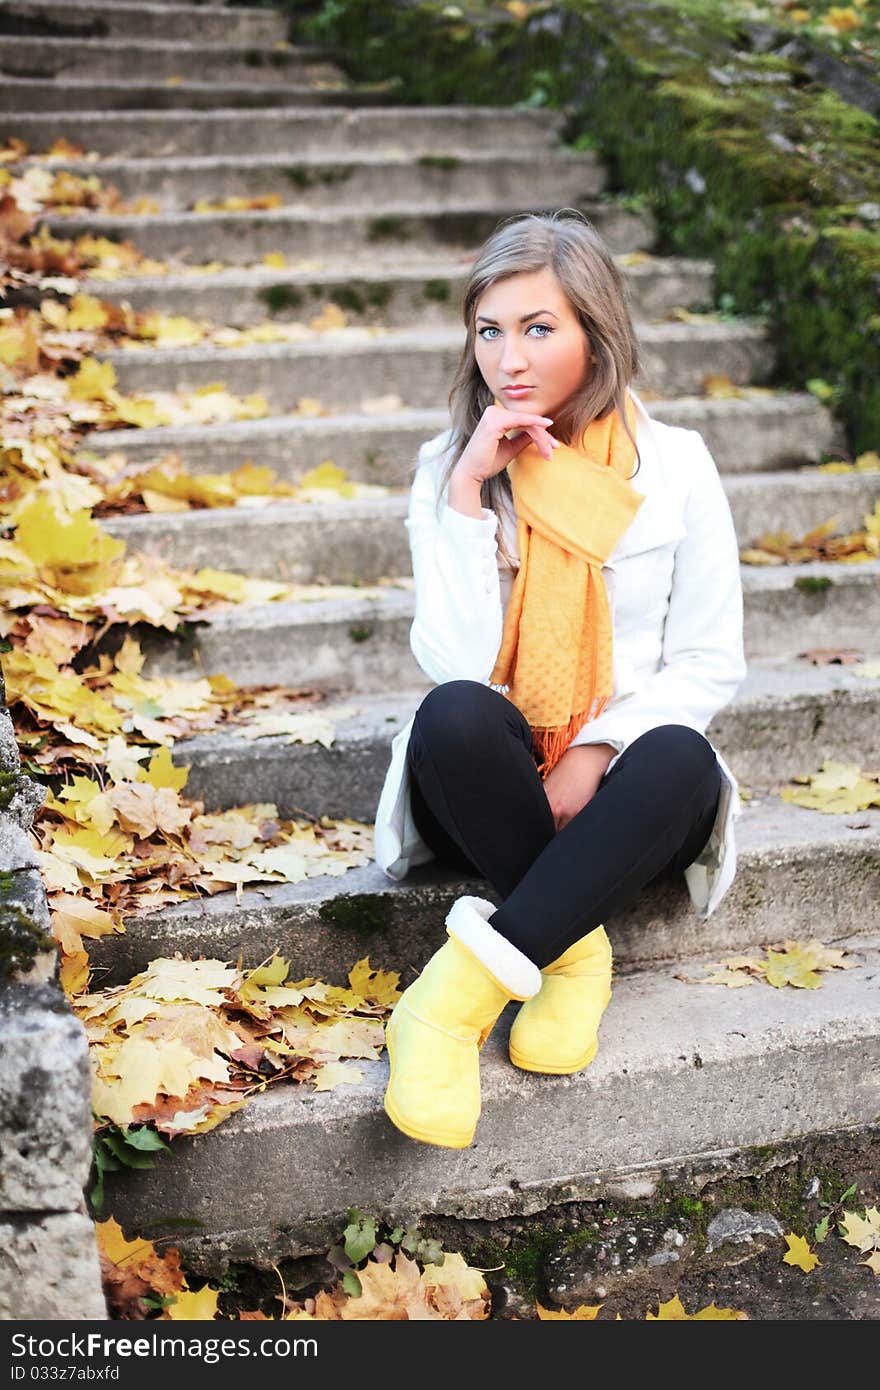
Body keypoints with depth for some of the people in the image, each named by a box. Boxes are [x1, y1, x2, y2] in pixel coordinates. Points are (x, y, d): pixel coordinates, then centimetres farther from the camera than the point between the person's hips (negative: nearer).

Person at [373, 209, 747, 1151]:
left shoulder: (674, 464, 0)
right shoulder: (449, 467, 0)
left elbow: (709, 664, -1)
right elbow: (456, 665, -12)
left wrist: (598, 751, -16)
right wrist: (469, 497, -18)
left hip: (619, 792, 0)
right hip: (492, 791, 0)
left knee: (679, 758, -35)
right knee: (454, 715, -34)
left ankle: (467, 985, -34)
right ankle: (572, 952, -21)